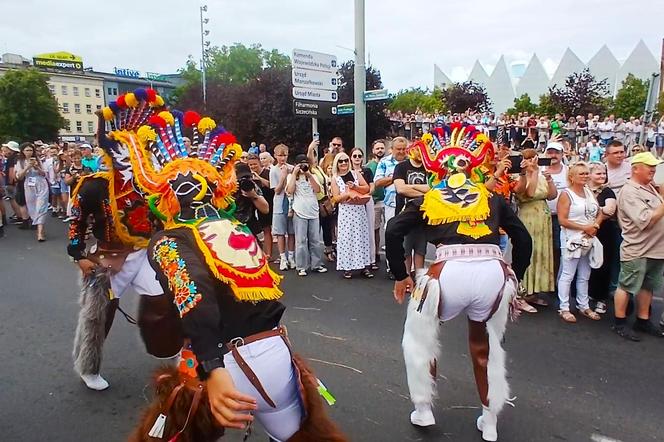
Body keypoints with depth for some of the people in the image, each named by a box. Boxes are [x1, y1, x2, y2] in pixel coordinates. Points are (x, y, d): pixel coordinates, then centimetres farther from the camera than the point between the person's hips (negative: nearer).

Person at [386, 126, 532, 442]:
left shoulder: (428, 199, 18)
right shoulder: (492, 198, 22)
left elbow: (393, 232, 6)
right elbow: (523, 239, 18)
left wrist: (400, 276, 15)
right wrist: (515, 279, 28)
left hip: (449, 272, -2)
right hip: (493, 272, 3)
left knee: (419, 336, 27)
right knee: (485, 343, 30)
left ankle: (423, 411, 35)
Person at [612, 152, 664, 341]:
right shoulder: (629, 192, -17)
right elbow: (645, 221, -23)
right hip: (636, 251, -9)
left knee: (647, 287, 17)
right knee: (627, 287, 3)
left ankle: (643, 321, 30)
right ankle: (620, 323, 14)